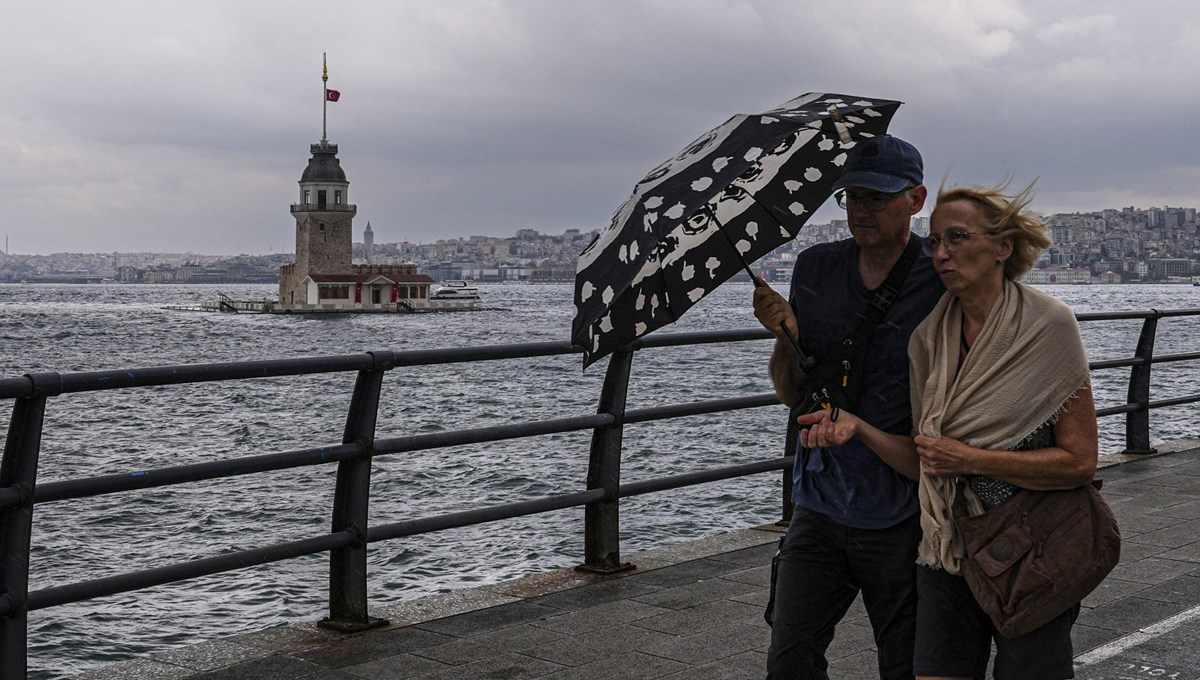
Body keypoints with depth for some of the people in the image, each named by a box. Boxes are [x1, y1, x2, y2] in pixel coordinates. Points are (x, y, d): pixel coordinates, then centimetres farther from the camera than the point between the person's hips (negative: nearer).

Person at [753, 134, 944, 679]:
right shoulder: (815, 268, 4)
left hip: (902, 517, -3)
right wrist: (785, 336, -12)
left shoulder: (942, 287, -10)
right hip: (819, 506, 3)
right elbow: (790, 395, 9)